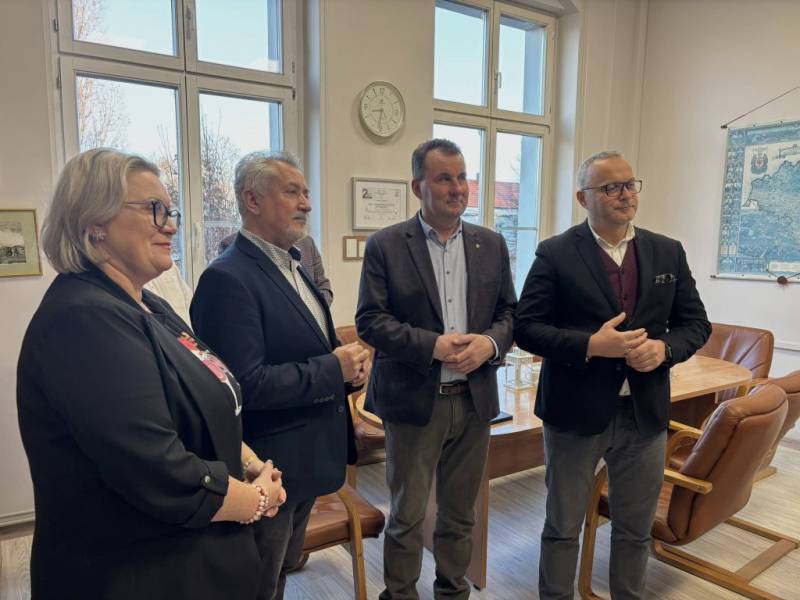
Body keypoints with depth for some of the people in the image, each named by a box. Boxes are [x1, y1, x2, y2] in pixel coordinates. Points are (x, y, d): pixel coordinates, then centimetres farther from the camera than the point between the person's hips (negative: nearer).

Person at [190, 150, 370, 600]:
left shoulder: (294, 266, 8)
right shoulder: (228, 279, -21)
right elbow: (248, 384, -28)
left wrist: (352, 360, -5)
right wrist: (334, 369, -21)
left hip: (308, 457, 9)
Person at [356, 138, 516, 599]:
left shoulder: (491, 244, 7)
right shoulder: (385, 246, -5)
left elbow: (509, 311, 9)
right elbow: (370, 319, -10)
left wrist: (491, 342, -13)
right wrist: (432, 344, -21)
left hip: (474, 400, 4)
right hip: (413, 402, -3)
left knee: (461, 515, 19)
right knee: (406, 517, 11)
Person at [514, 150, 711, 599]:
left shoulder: (669, 252, 5)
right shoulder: (556, 254, -7)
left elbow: (696, 322, 9)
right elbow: (526, 328, -10)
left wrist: (664, 348, -12)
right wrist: (590, 346, -23)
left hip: (645, 412, 4)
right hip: (576, 413, -3)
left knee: (636, 529, 19)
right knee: (562, 527, 12)